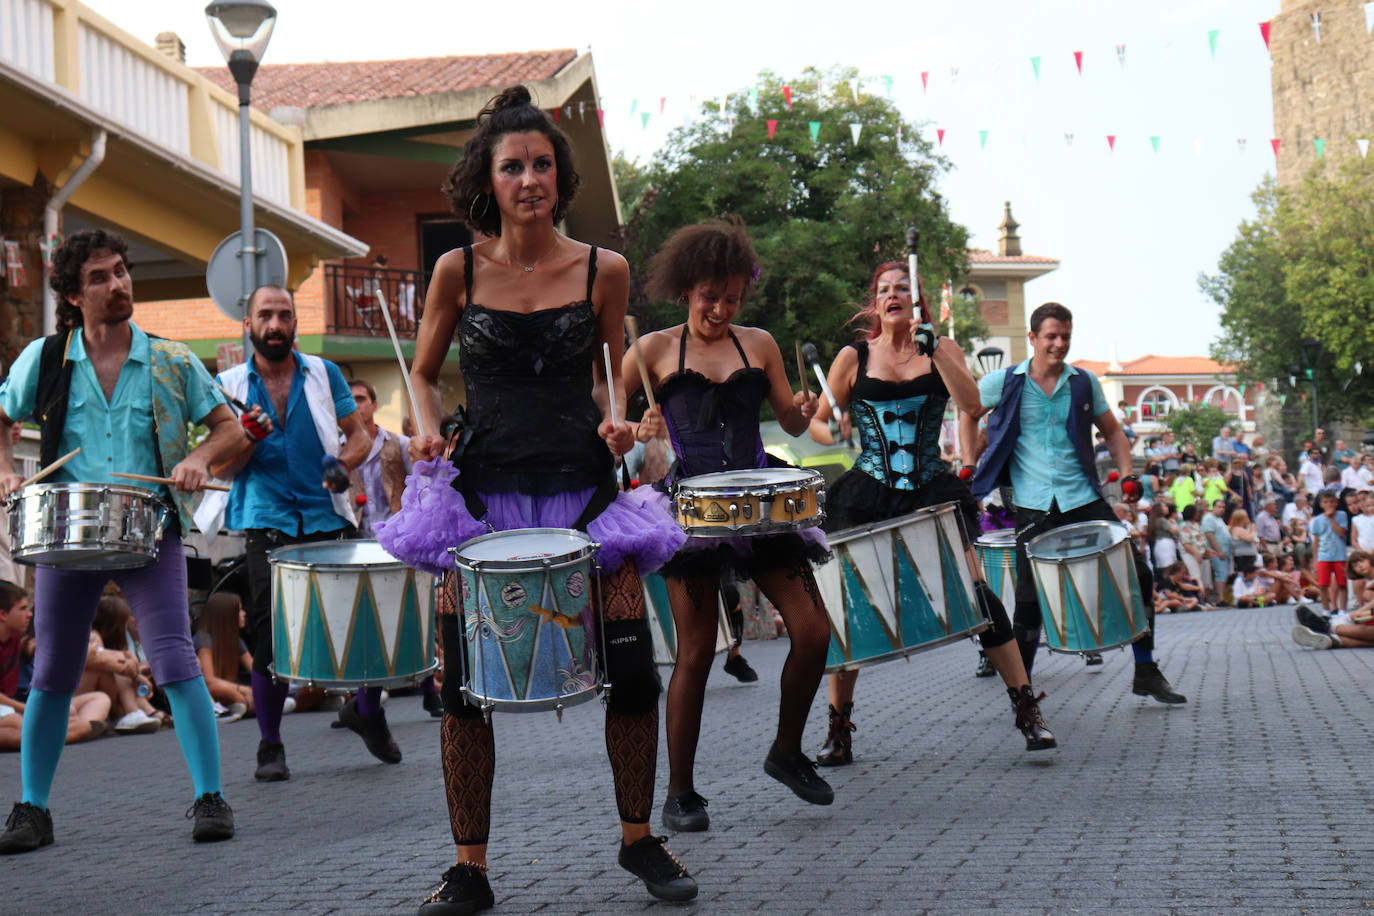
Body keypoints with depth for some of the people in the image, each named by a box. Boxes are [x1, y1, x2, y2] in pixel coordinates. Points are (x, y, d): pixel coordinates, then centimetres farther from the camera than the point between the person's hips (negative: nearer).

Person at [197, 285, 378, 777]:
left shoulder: (324, 374, 9)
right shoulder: (229, 385, 7)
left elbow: (359, 434, 12)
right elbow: (220, 468, 5)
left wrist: (343, 463, -10)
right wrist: (248, 440, -16)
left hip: (327, 516, 1)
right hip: (266, 520, -1)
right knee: (270, 630, -7)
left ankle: (369, 713, 20)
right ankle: (270, 746, 6)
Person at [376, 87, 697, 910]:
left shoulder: (603, 271, 1)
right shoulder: (459, 271, 1)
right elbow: (424, 375, 12)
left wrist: (614, 416, -6)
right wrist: (428, 431, -8)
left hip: (581, 485, 0)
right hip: (482, 489, 0)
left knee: (632, 668, -4)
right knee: (464, 680, -2)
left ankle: (640, 840, 19)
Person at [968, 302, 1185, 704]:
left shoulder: (1084, 383, 8)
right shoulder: (1005, 383, 1)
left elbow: (1112, 432, 18)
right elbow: (966, 414, 14)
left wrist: (1126, 474, 3)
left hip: (1083, 498, 3)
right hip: (1034, 506, -3)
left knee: (1137, 574, -2)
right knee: (1029, 597, -6)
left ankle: (1146, 673, 12)